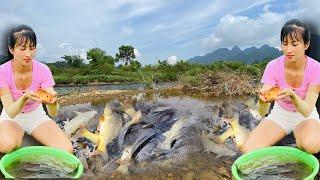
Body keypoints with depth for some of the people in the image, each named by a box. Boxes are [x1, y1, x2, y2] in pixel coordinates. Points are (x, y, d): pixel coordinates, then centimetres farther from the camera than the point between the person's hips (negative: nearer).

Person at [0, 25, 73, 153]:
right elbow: (10, 113, -24)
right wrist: (25, 98, -44)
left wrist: (53, 100, -46)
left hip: (37, 116, 1)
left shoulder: (43, 70, -18)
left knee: (66, 150, -19)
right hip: (12, 118, -1)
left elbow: (53, 113, -23)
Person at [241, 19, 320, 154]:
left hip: (305, 116, 0)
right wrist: (263, 99, -48)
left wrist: (292, 95, -46)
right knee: (248, 149, -19)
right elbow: (263, 112, -25)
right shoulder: (273, 66, -19)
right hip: (280, 114, 1)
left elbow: (307, 111, -26)